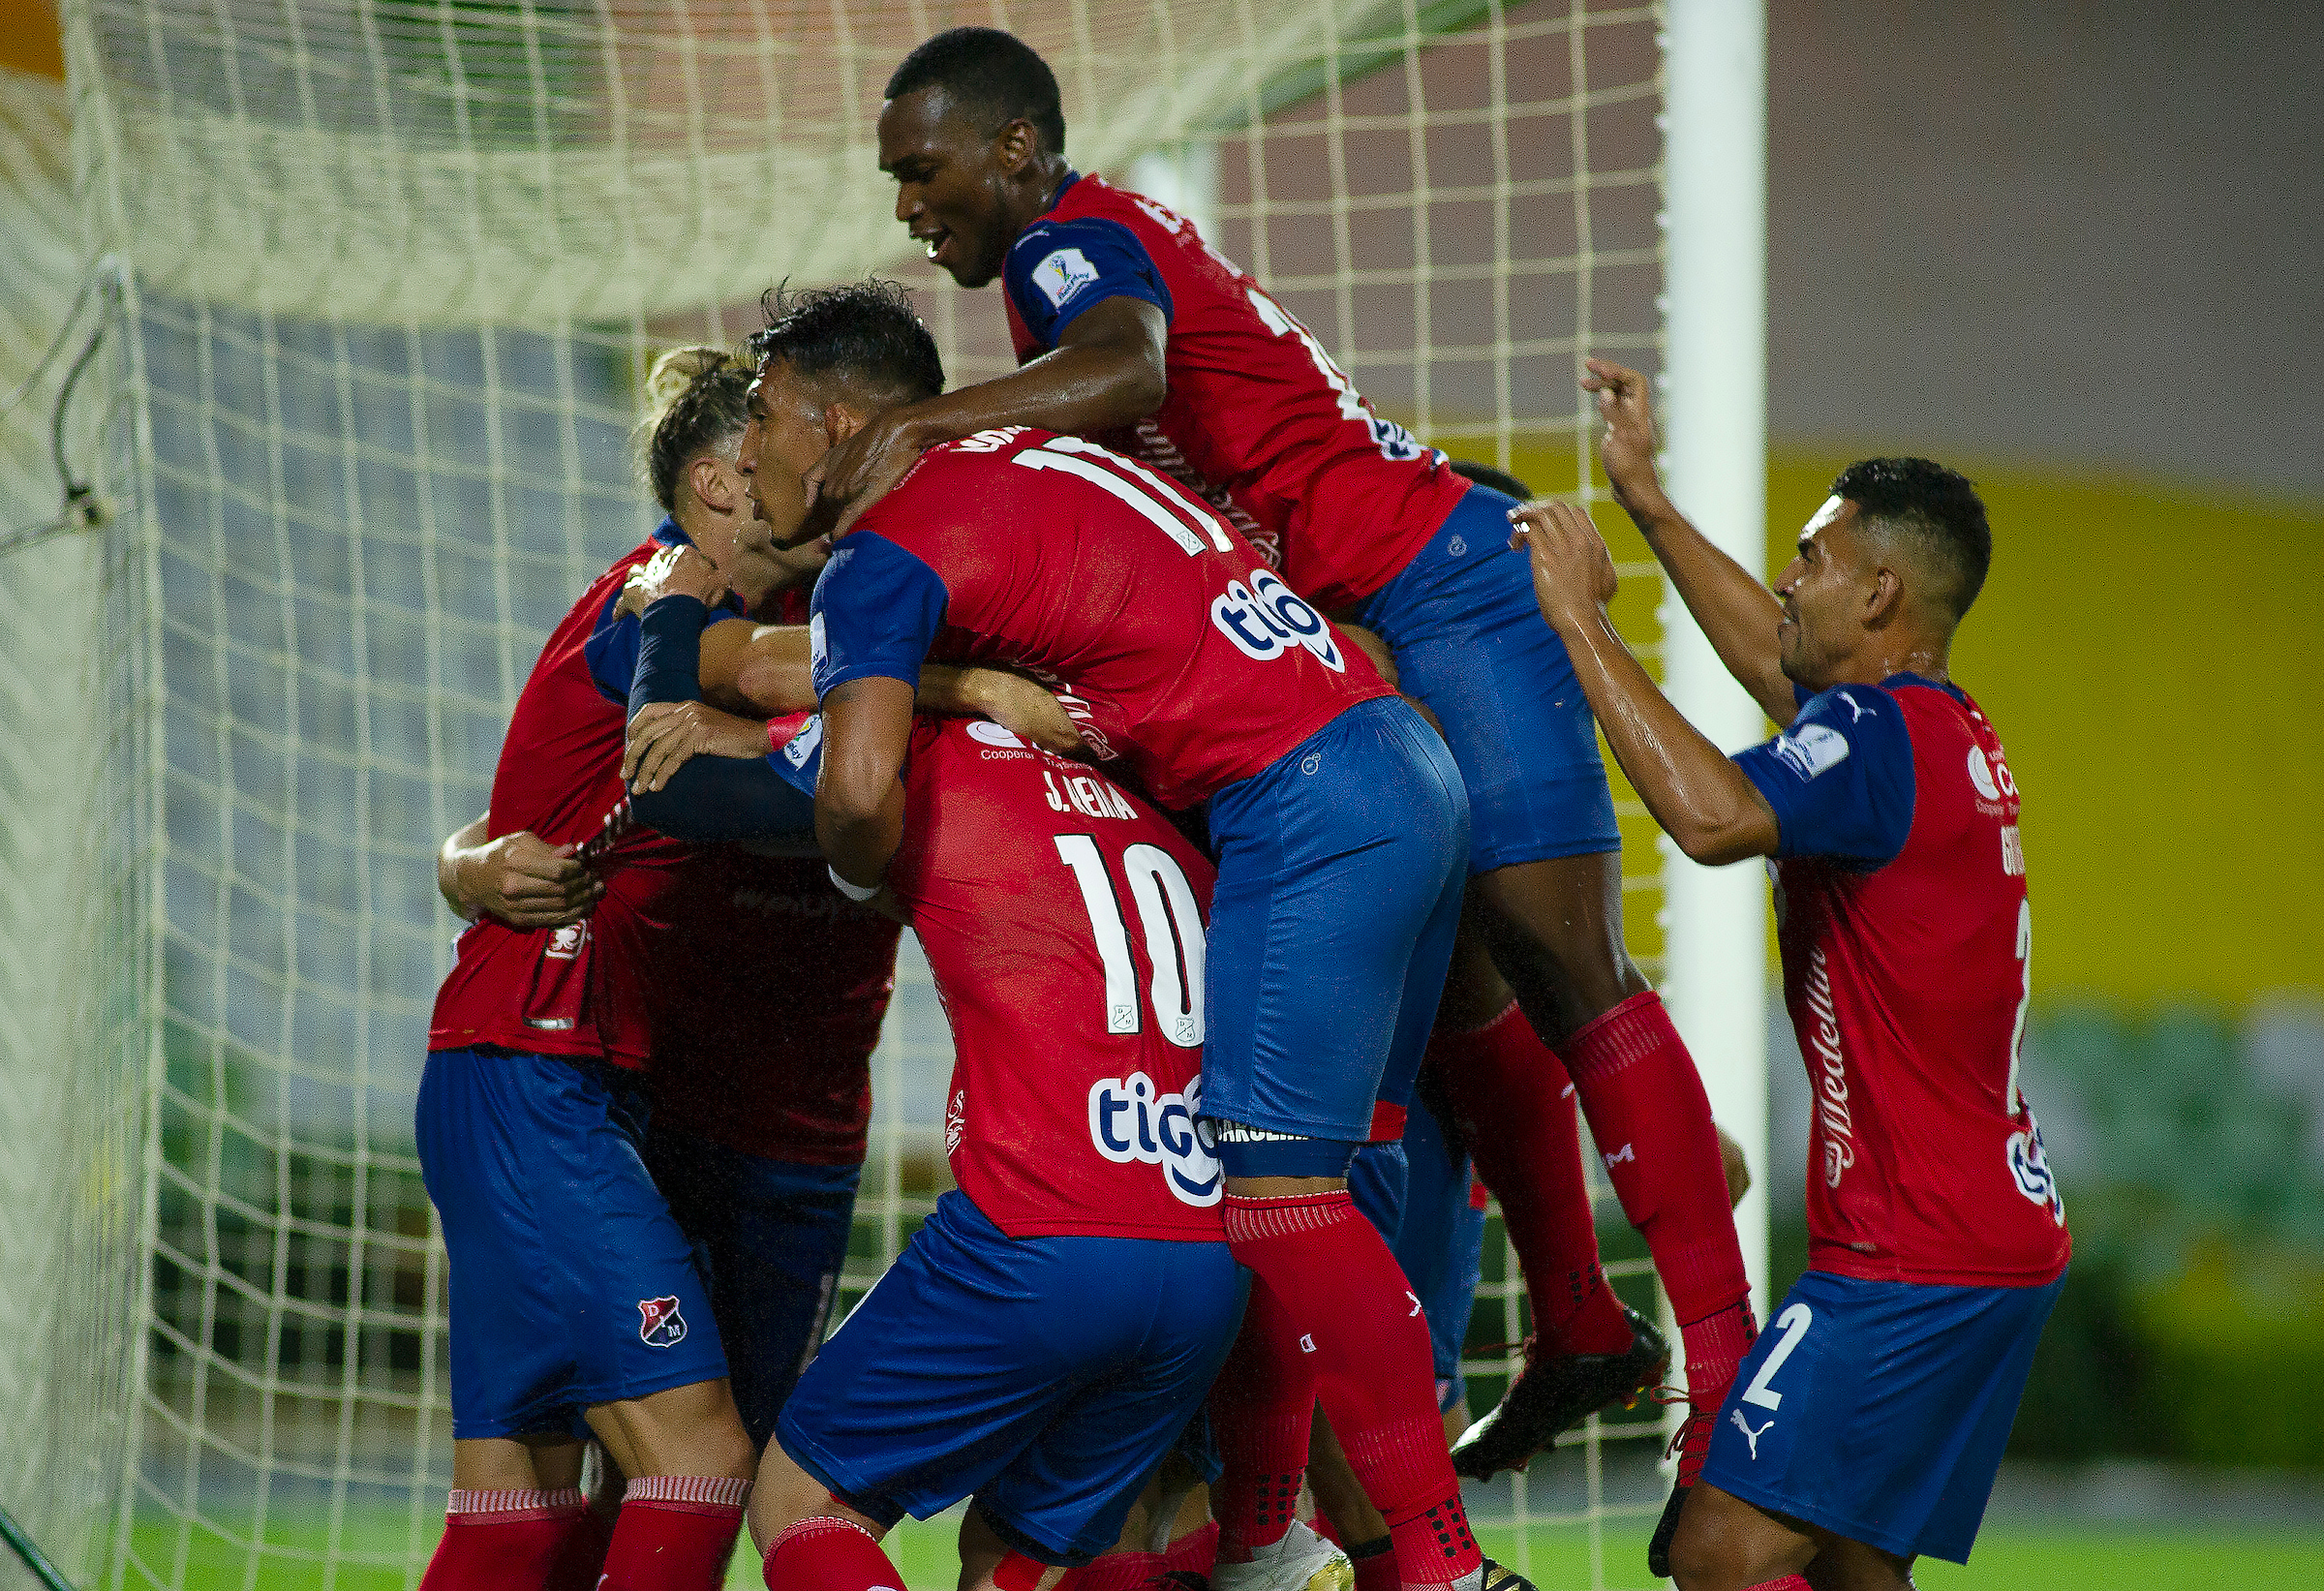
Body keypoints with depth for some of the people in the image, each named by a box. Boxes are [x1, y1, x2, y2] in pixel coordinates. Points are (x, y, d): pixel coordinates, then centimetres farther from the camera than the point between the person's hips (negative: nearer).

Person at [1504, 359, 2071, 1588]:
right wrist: (1646, 500, 37)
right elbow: (1778, 664, 33)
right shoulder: (1951, 734, 14)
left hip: (1915, 1258, -10)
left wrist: (1583, 621, -24)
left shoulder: (1880, 734, -15)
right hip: (2002, 1243, 10)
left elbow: (1713, 814, -34)